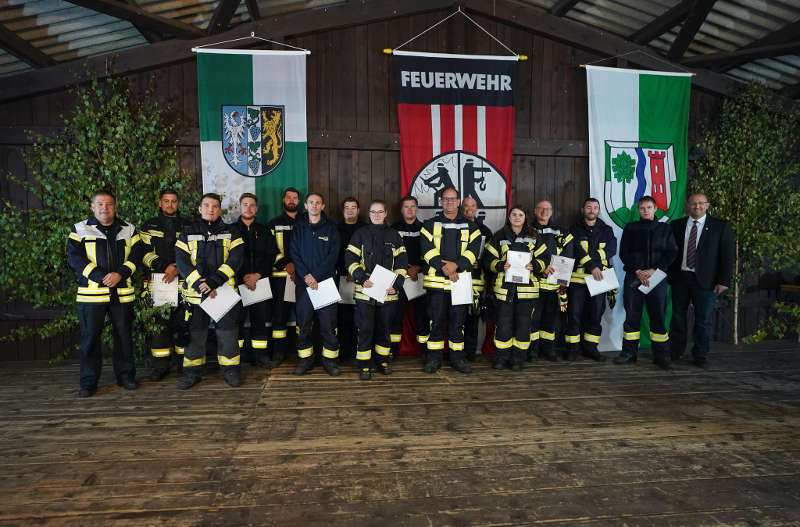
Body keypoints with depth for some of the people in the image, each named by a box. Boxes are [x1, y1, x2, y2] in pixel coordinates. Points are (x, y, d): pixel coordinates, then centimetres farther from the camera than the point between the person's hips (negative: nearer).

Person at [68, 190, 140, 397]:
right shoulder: (80, 229, 6)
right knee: (90, 337, 3)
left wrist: (120, 274, -13)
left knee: (124, 335, 7)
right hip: (91, 292, -1)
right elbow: (73, 257, -4)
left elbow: (136, 254, 3)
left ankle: (125, 375, 20)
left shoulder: (128, 229, 12)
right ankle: (88, 382, 14)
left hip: (122, 292, 1)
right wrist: (99, 276, -15)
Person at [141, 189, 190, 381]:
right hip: (158, 282, 0)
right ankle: (160, 365, 8)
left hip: (183, 281, 0)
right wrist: (165, 266, -12)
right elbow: (145, 253, 2)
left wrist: (178, 270, -10)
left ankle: (184, 362, 11)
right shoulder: (150, 226, 11)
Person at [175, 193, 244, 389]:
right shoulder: (188, 232, 10)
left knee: (227, 332, 2)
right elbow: (181, 261, 0)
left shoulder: (231, 231, 7)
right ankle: (192, 372, 21)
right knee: (195, 332, 7)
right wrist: (199, 284, -14)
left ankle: (230, 369, 16)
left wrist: (214, 281, -17)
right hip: (195, 292, 1)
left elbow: (235, 258, -5)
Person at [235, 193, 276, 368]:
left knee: (260, 319, 2)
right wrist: (243, 277, -13)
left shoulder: (263, 231, 14)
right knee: (237, 319, -2)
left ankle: (259, 354, 10)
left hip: (260, 282, 2)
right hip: (238, 282, -2)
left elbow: (271, 256, 6)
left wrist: (258, 275, -9)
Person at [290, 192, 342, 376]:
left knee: (328, 322, -2)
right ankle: (305, 359, 16)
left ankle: (330, 359, 10)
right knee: (303, 322, 4)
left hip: (326, 281, -1)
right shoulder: (298, 227, 10)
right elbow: (294, 253, 2)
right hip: (304, 282, 1)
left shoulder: (331, 228, 7)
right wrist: (306, 275, -12)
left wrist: (316, 276, -13)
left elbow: (333, 255, -3)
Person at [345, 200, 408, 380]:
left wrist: (397, 284, -6)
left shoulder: (394, 235, 11)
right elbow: (350, 259, -1)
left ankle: (383, 361, 26)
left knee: (384, 328, 11)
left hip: (388, 291, 2)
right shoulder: (360, 234, 6)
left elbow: (402, 262, 7)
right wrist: (362, 278, -14)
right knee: (365, 329, -1)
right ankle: (363, 366, 9)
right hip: (365, 290, -2)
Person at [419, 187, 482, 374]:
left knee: (458, 321, 6)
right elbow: (427, 250, -3)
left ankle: (457, 358, 17)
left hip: (460, 280, 1)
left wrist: (456, 264, -17)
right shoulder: (430, 225, 9)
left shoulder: (470, 227, 11)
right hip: (436, 280, -1)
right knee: (436, 320, 2)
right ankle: (434, 358, 13)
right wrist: (443, 267, -16)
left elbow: (473, 250, -1)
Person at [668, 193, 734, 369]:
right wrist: (667, 275, 1)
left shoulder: (720, 226, 1)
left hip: (705, 280, -2)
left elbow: (727, 255, -2)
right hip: (679, 278, 2)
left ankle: (700, 357, 16)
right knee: (677, 316, 11)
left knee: (703, 319, 3)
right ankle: (674, 353, 24)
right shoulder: (676, 225, 7)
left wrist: (723, 281, -8)